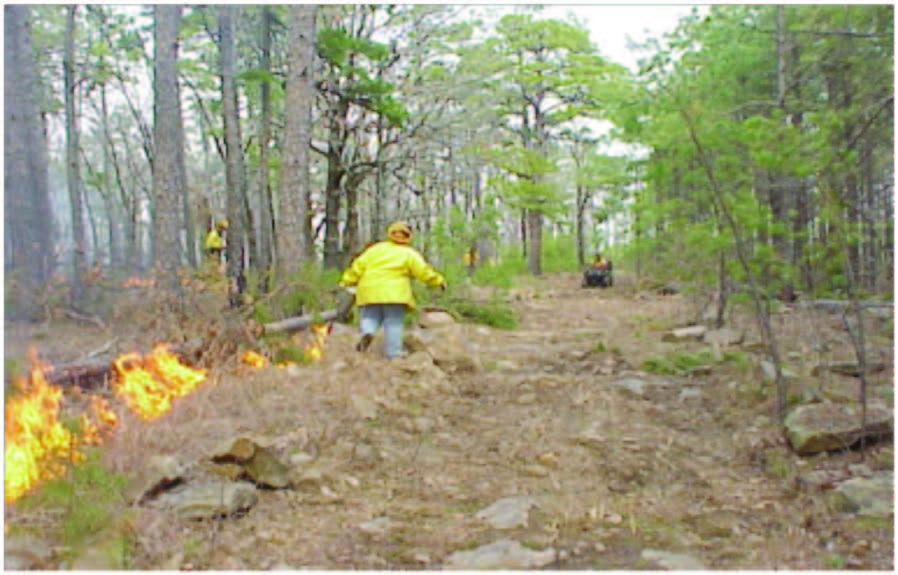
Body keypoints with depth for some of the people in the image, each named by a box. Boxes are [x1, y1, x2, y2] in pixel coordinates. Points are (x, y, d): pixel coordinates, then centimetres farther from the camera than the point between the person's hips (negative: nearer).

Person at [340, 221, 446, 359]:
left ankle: (367, 332, -22)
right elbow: (423, 271, 3)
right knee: (393, 324, 0)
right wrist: (439, 281, 14)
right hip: (395, 294, -2)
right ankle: (394, 356, -5)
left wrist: (346, 283, 16)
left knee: (369, 317, 11)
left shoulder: (376, 249, 17)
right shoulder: (409, 253, 9)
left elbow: (358, 266, 11)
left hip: (370, 293, 2)